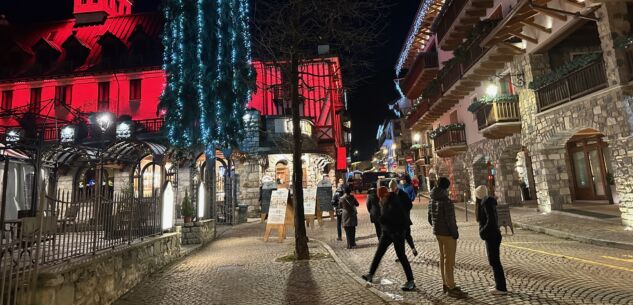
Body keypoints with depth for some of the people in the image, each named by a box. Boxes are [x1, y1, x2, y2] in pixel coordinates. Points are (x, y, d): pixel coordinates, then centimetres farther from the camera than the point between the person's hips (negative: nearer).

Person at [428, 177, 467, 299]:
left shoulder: (432, 201, 6)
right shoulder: (446, 202, -20)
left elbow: (430, 219, 12)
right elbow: (449, 220, -22)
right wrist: (455, 233, -11)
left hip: (437, 232, 8)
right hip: (447, 233, -8)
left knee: (442, 258, 17)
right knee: (449, 260, -1)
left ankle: (446, 284, 28)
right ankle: (451, 288, 7)